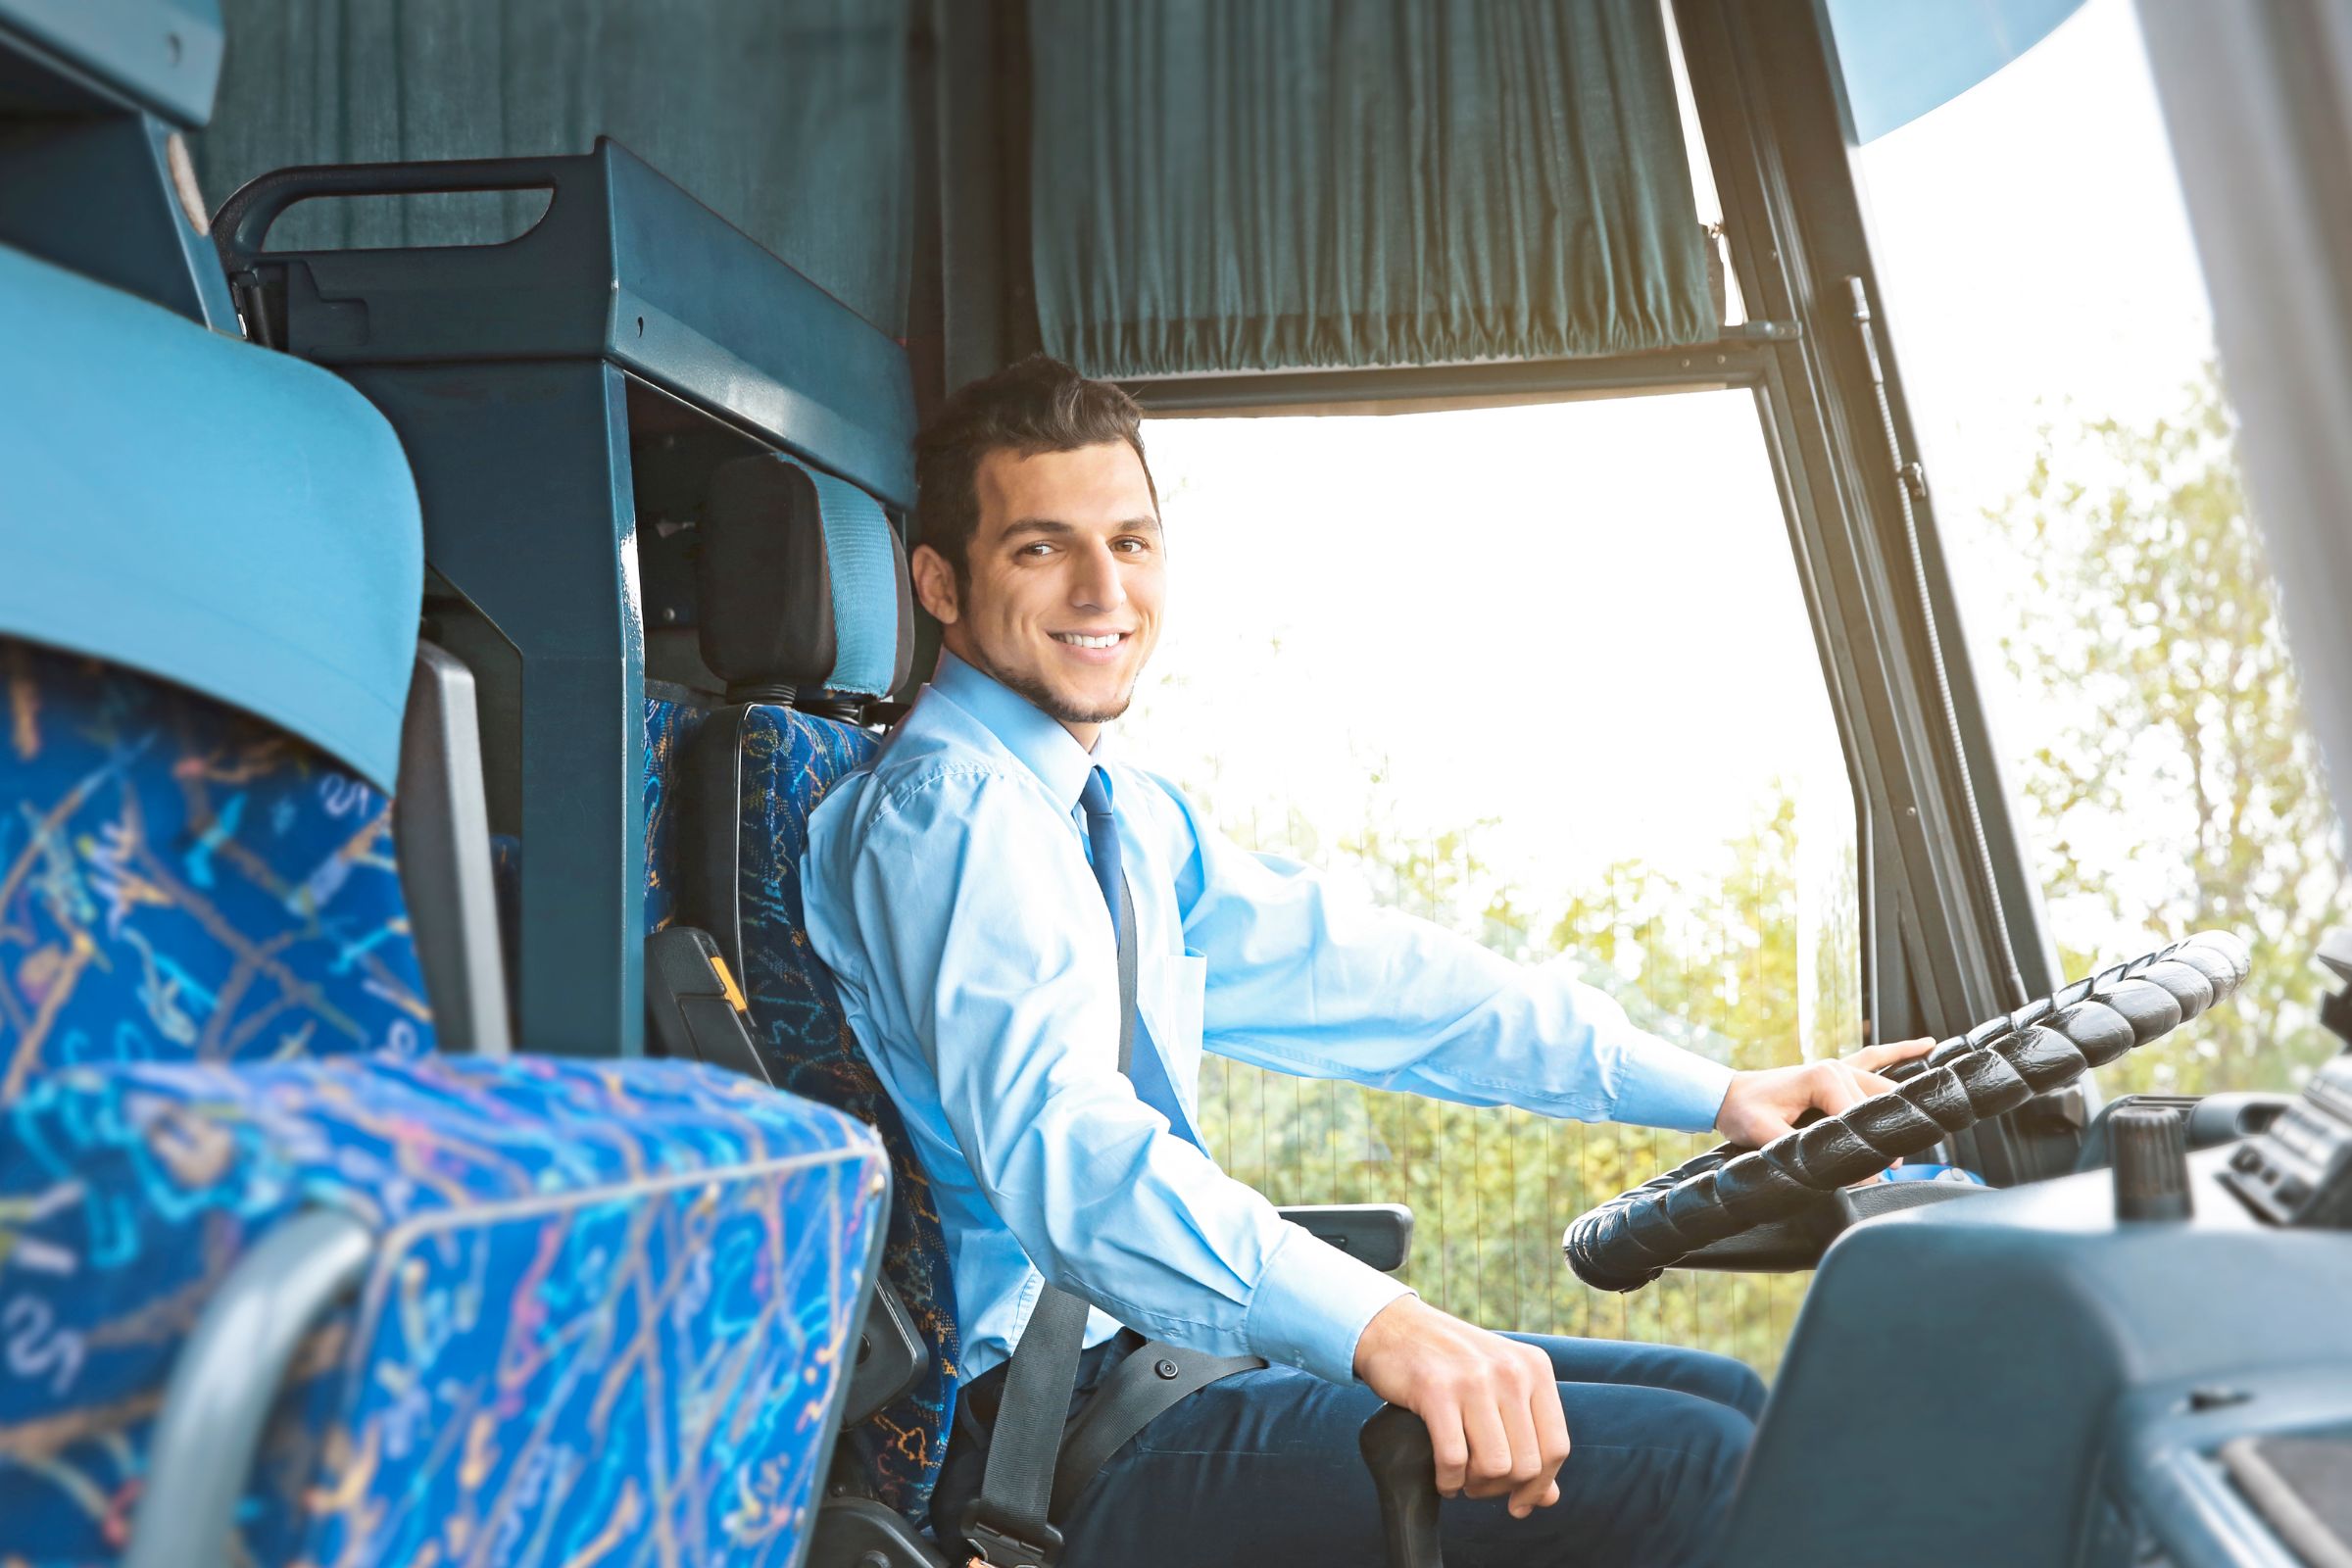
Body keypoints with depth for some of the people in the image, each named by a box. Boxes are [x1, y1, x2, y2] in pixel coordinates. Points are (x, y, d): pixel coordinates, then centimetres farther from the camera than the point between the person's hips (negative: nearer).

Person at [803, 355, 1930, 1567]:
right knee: (1691, 1469, -19)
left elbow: (1352, 975, 12)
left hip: (1169, 1354, 9)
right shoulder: (946, 810, -15)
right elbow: (1060, 1144, -31)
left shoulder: (1126, 818, 14)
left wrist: (1721, 1093, 7)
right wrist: (1376, 1326, -46)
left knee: (1731, 1405, 7)